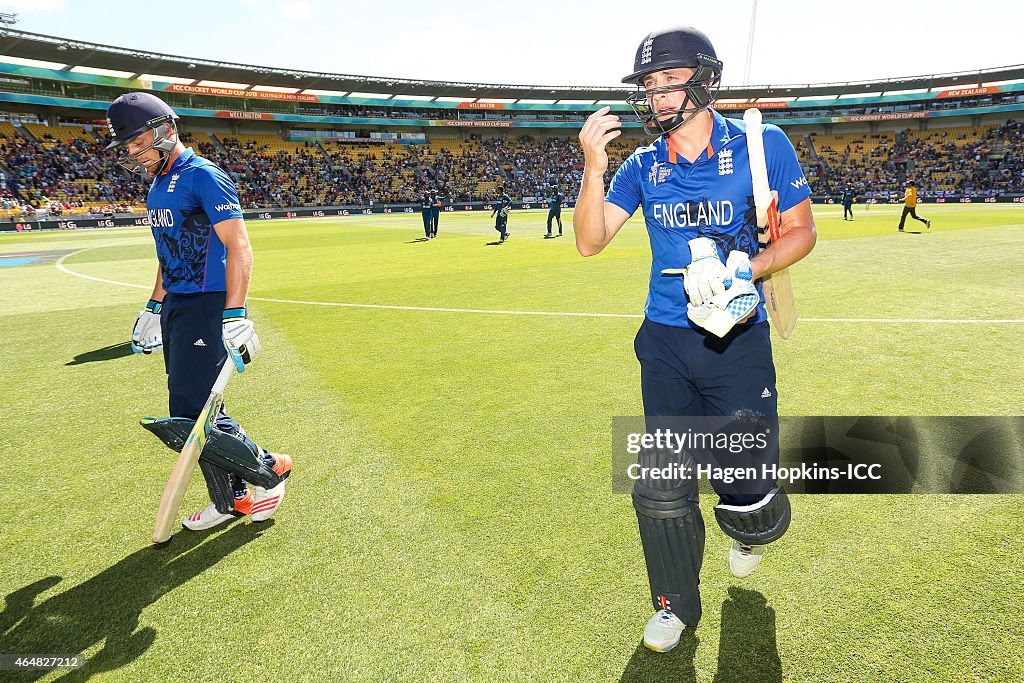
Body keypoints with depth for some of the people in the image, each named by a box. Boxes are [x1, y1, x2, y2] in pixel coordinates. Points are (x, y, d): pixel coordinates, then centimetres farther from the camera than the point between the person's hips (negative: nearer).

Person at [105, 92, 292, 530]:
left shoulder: (203, 177, -11)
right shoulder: (157, 186, 17)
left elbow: (239, 249, -19)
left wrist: (234, 316, -26)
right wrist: (154, 306, 25)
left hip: (206, 307, -9)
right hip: (176, 306, 9)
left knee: (191, 413, -10)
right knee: (195, 410, 11)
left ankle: (269, 468, 9)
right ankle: (233, 498, 23)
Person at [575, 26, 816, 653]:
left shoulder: (762, 145, -3)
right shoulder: (643, 166, 5)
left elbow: (801, 230, 3)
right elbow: (590, 242, -2)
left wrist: (746, 269, -15)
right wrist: (594, 169, -16)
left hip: (738, 343, -2)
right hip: (666, 344, 3)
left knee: (745, 491, 2)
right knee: (661, 488, 5)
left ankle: (752, 528, 43)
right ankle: (676, 604, 31)